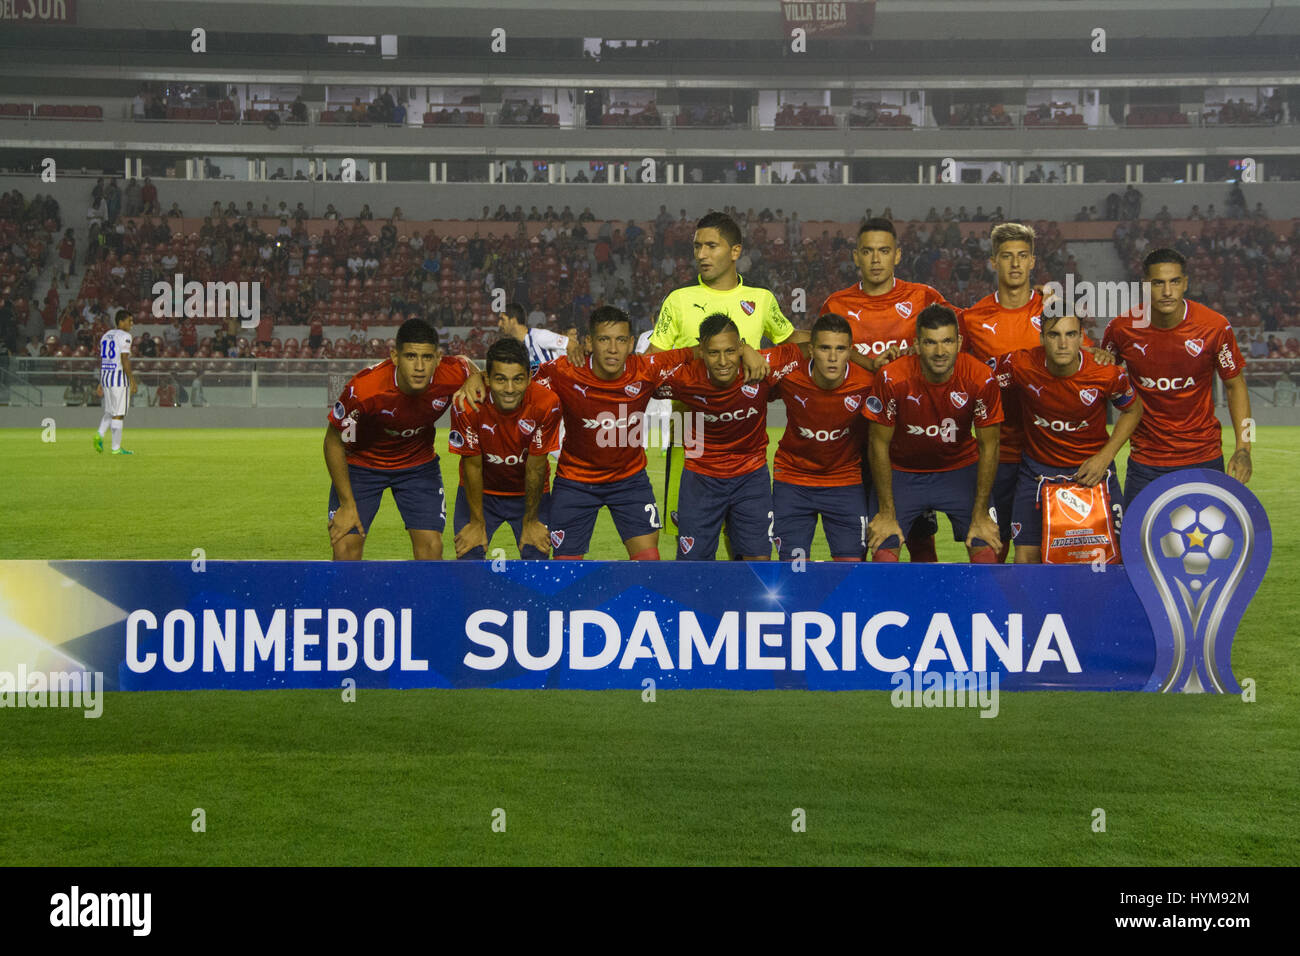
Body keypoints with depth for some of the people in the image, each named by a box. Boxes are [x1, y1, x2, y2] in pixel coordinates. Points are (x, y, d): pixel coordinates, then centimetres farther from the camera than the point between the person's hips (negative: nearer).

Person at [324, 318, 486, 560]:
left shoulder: (452, 375, -28)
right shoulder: (363, 388, -35)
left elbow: (467, 363, 2)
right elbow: (334, 442, -18)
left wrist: (476, 380, -24)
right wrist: (347, 504, -16)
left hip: (420, 462, 2)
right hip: (362, 463, -2)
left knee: (431, 548, -7)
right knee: (346, 548, -11)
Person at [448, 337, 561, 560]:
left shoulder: (546, 403, -26)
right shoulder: (467, 405, -27)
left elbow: (535, 466, -16)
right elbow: (472, 465, -15)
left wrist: (530, 521, -7)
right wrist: (477, 522, -9)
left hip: (530, 492, 0)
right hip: (481, 490, 0)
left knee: (537, 556, -8)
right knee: (469, 556, -9)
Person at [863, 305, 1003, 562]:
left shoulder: (981, 378, -20)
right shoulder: (892, 378, -24)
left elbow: (988, 447, -9)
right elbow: (879, 444, -12)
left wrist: (980, 515, -9)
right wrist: (886, 513, -11)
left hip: (960, 469, 1)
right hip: (901, 471, -1)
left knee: (986, 555, -12)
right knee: (884, 556, -15)